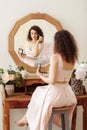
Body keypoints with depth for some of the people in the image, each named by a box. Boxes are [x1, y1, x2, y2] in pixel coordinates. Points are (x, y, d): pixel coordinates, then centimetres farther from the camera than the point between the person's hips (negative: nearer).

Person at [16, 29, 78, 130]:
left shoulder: (55, 57, -18)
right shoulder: (72, 58, 2)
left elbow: (52, 80, -20)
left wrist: (40, 75, -1)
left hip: (55, 93, -6)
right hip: (67, 93, 6)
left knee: (37, 94, 26)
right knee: (41, 91, 33)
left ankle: (28, 118, 45)